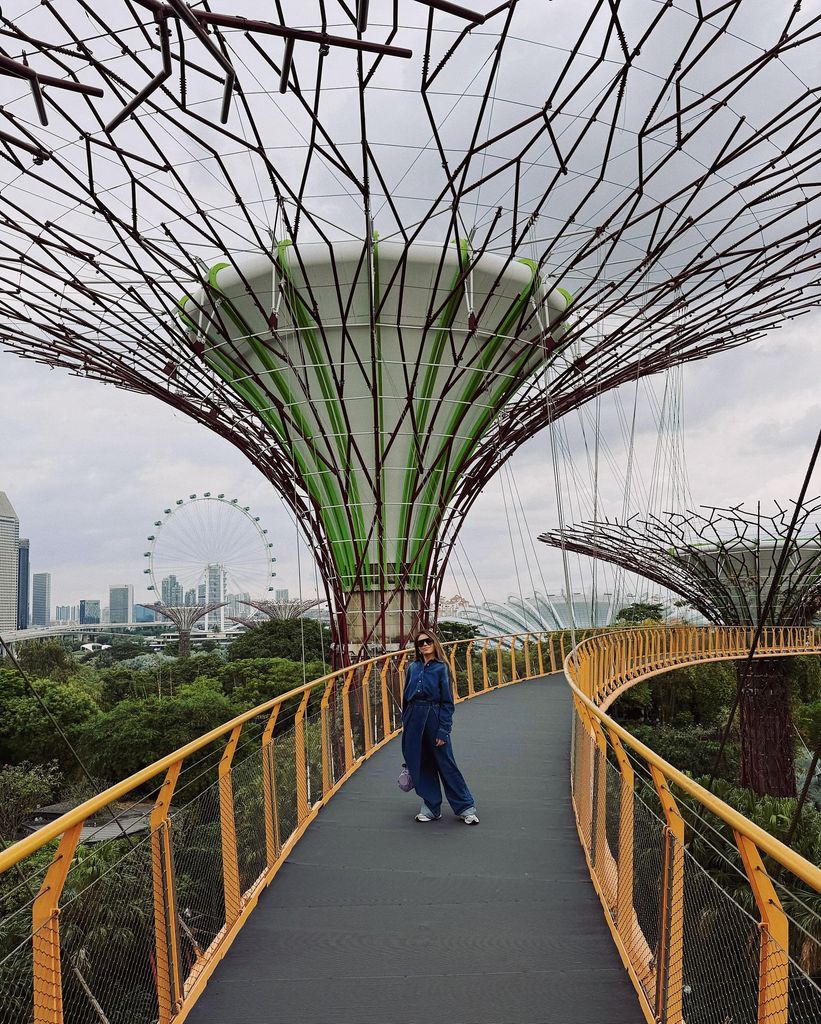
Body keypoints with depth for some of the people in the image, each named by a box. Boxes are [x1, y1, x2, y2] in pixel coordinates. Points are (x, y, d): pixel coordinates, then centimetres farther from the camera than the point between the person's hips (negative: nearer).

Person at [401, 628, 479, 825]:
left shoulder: (441, 668, -5)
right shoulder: (413, 667, 7)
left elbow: (447, 702, -6)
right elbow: (405, 697, 13)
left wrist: (443, 730, -11)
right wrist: (405, 723, 10)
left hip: (434, 718, -4)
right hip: (414, 719, 4)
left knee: (446, 764, 0)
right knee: (421, 765, 9)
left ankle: (466, 808, 11)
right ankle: (430, 807, 22)